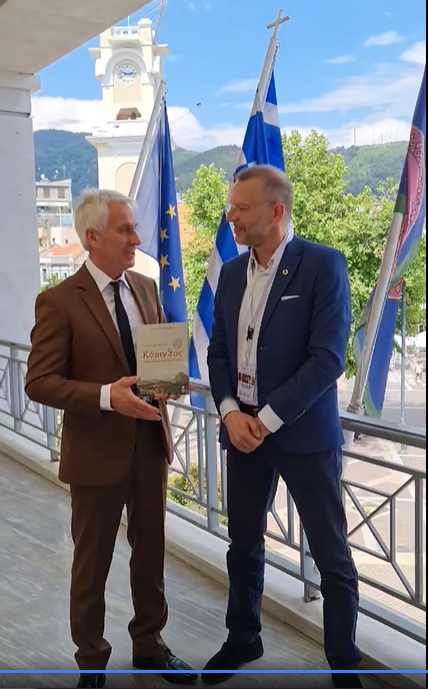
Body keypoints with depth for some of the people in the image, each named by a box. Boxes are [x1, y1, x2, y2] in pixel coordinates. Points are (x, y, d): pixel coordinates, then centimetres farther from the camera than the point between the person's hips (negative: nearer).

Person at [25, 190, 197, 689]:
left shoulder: (146, 288, 6)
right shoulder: (59, 301, -13)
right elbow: (39, 382, -16)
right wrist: (106, 396, -28)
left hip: (150, 443, 6)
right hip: (97, 452, -5)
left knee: (151, 553, 18)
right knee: (92, 563, 11)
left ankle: (149, 645, 38)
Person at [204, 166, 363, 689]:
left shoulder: (323, 265, -11)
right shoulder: (231, 273, 7)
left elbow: (328, 358, -17)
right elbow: (218, 351, 10)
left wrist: (267, 420, -17)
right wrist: (230, 412, -7)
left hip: (303, 432, -5)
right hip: (241, 429, 5)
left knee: (331, 555, 7)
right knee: (243, 545, 17)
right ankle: (242, 639, 38)